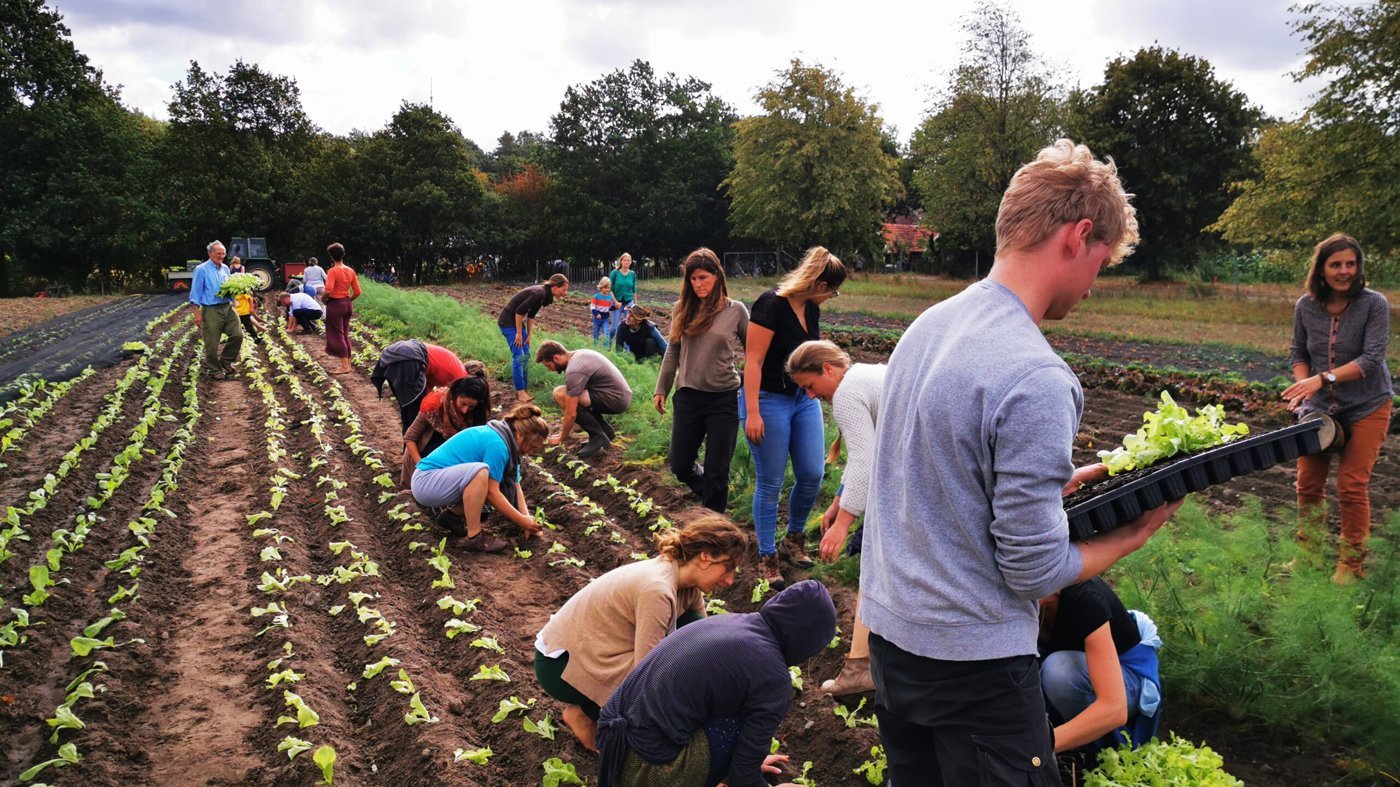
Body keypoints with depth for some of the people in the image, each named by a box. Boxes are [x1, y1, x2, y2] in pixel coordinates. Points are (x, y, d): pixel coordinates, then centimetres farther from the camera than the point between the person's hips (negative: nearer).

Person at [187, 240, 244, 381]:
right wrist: (197, 313, -10)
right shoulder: (201, 269, -6)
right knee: (212, 343, 1)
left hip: (228, 307, 6)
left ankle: (226, 361, 16)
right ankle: (215, 370, 16)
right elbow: (196, 293, -6)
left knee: (237, 334, -4)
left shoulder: (225, 268, 12)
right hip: (211, 310, -5)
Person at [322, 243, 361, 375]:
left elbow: (328, 291, -25)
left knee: (337, 335, 0)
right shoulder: (350, 271, 4)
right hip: (348, 304, 6)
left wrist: (323, 298, -6)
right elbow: (357, 292, 4)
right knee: (345, 335, 15)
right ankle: (348, 364, 17)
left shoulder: (333, 271, -15)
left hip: (335, 305, -6)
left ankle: (344, 366, -1)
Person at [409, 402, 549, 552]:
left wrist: (527, 518, -8)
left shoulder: (505, 439, 6)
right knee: (480, 472, -32)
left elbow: (515, 487, 4)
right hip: (425, 482, -10)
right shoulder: (497, 443, -22)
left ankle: (453, 515, 11)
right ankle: (474, 537, -23)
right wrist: (522, 521, -16)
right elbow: (492, 493, -23)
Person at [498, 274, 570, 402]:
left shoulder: (544, 294, 3)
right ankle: (520, 392, -6)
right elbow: (519, 311, -25)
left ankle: (524, 389, 12)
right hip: (508, 321, -9)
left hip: (517, 320, 9)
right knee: (518, 356, -11)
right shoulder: (539, 293, -26)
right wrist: (519, 333, -17)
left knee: (526, 356, 8)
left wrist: (529, 334, 9)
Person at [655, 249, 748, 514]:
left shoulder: (735, 310, -4)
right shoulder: (683, 308, 3)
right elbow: (672, 351, 11)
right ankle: (710, 495, 38)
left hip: (724, 399, -3)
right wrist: (661, 389, 13)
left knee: (716, 470, 2)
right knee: (680, 464, 8)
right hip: (688, 397, 3)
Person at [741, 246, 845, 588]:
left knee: (812, 475, 6)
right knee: (770, 483, 1)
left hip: (804, 399, 7)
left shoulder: (811, 308, 6)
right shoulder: (771, 305, -18)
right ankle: (767, 557, 15)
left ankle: (794, 539, 30)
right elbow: (753, 362, -20)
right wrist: (752, 414, -23)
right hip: (769, 400, -7)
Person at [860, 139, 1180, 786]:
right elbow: (1035, 571, -19)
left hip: (886, 631, 8)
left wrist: (1058, 483, 11)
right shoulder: (1036, 381, -24)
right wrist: (1131, 537, -3)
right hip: (969, 660, -8)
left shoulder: (929, 323, 2)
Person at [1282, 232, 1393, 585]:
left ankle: (1351, 563, 11)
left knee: (1352, 486, -5)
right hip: (1320, 406, 3)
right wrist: (1303, 385, -10)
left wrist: (1323, 378, -31)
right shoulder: (1306, 306, -4)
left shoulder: (1374, 304, -14)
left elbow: (1372, 358, -21)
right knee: (1308, 482, 5)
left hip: (1366, 407, -3)